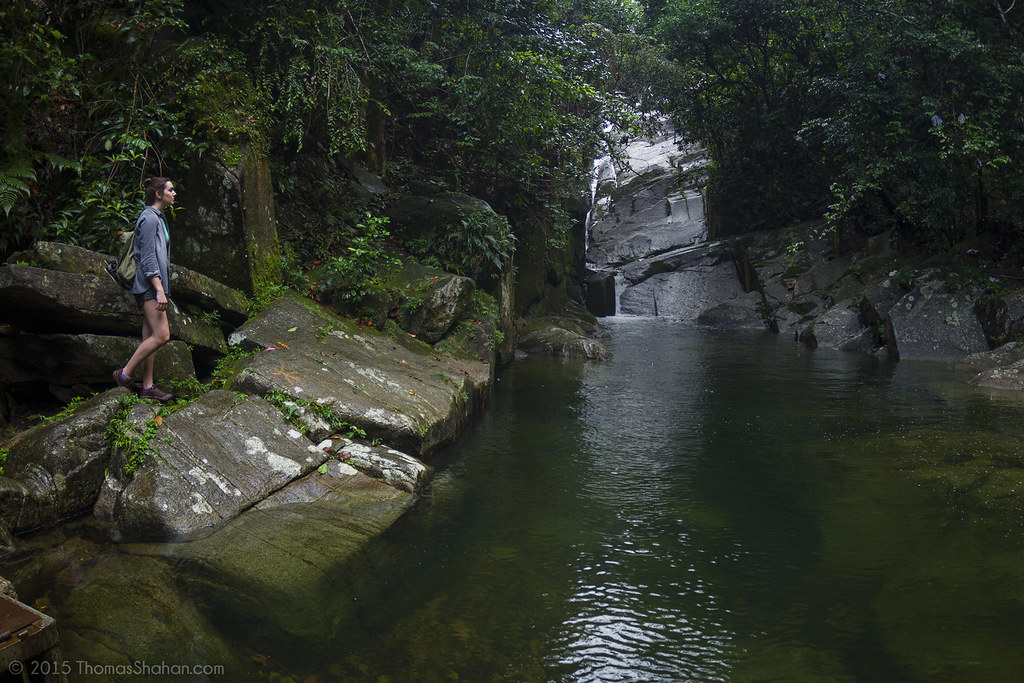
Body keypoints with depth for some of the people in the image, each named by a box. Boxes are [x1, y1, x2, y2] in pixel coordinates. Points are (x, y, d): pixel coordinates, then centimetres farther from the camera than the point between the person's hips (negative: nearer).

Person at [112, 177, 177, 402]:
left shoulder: (157, 218, 19)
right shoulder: (149, 218, -11)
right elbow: (148, 258, -17)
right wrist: (159, 290, -22)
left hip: (154, 286, 10)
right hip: (149, 285, -10)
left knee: (150, 337, 8)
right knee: (161, 335, -14)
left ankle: (147, 386, 9)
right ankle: (125, 374, -4)